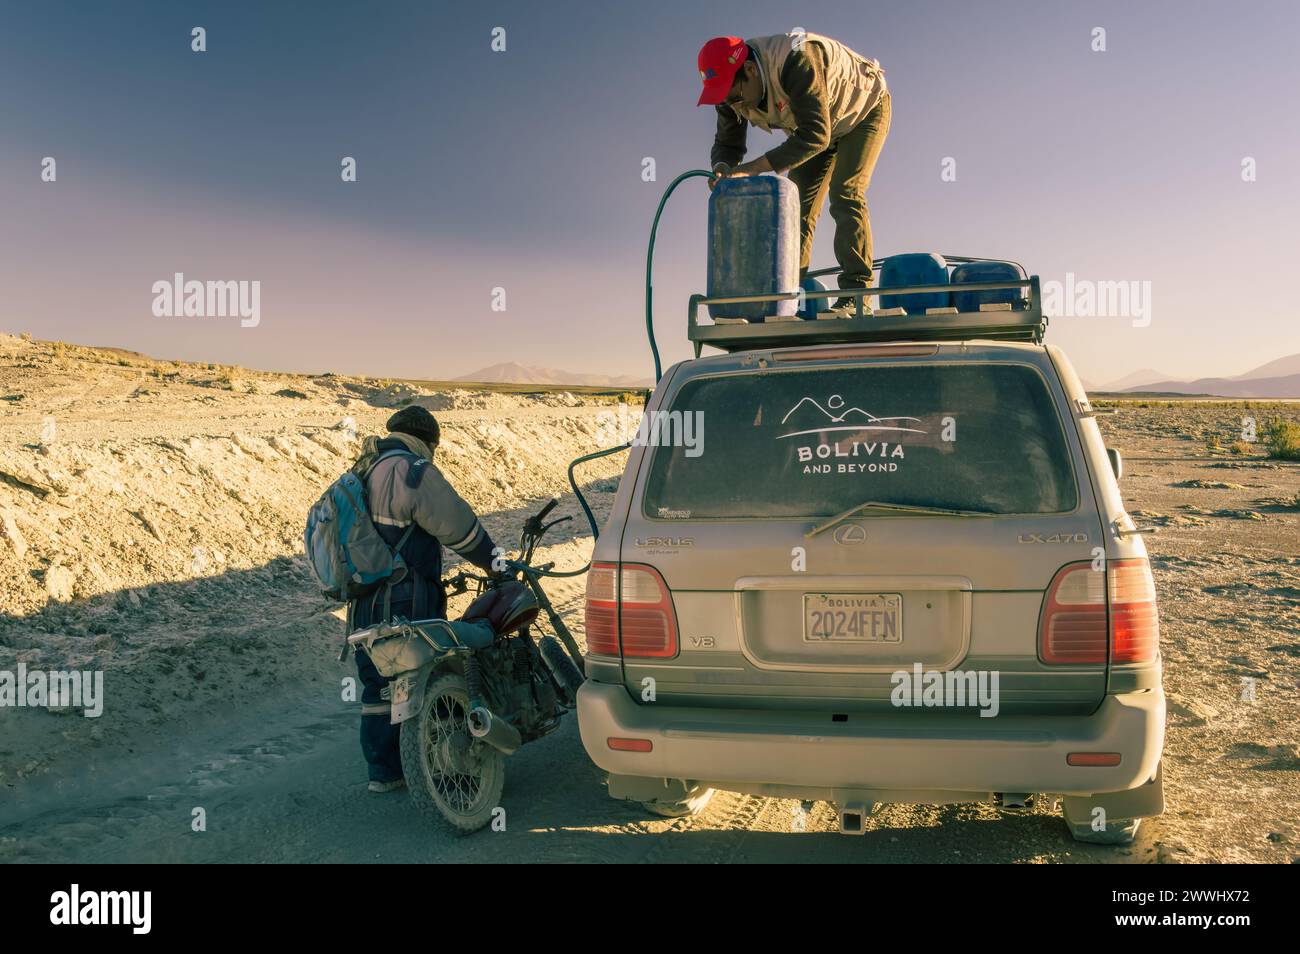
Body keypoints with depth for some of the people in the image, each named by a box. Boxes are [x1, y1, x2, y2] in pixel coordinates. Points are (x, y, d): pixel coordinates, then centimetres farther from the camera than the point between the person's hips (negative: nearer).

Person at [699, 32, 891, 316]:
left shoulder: (796, 62, -42)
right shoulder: (733, 88, -18)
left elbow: (815, 135, -46)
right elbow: (727, 143, -9)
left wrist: (753, 168, -51)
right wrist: (722, 168, -35)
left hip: (865, 108, -7)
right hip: (817, 123, 7)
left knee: (845, 194, -23)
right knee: (798, 204, -2)